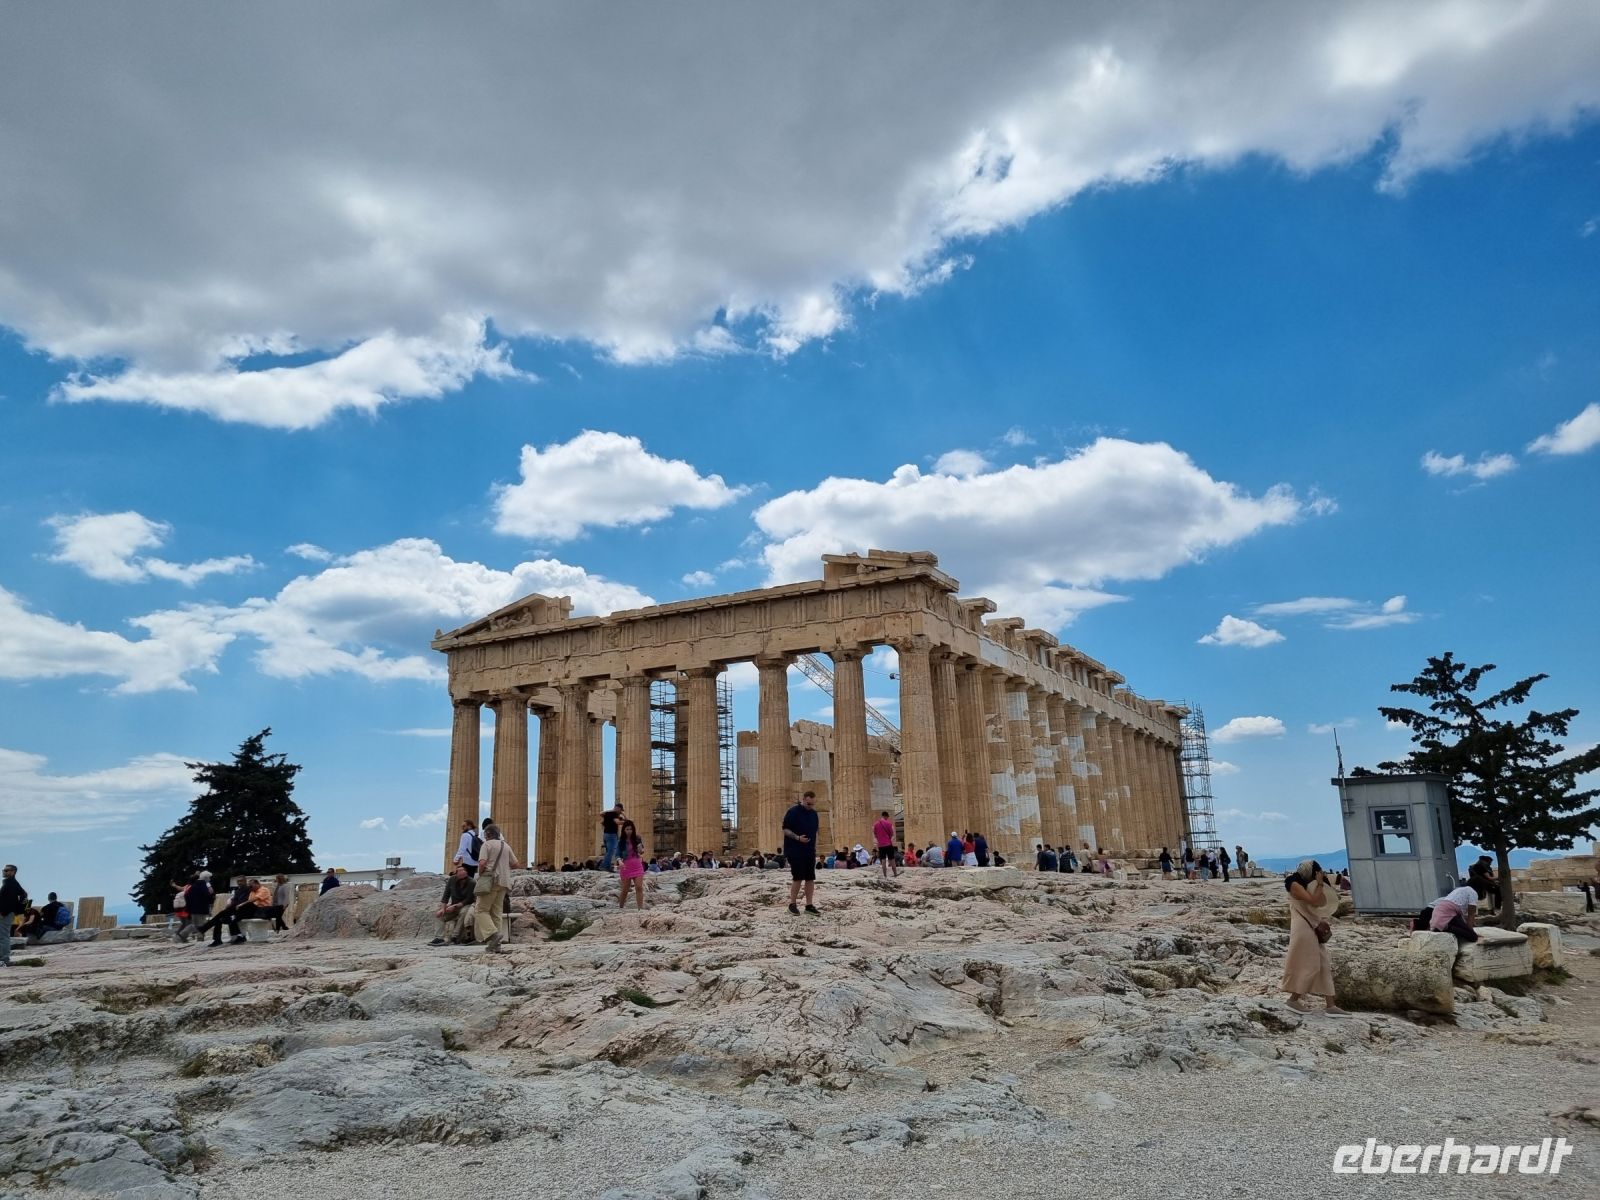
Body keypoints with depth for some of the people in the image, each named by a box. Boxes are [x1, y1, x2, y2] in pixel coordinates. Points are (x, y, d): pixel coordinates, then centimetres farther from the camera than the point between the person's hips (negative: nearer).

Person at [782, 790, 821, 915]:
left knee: (810, 878, 4)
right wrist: (797, 838, -23)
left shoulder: (814, 813, 10)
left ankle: (809, 905, 12)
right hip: (795, 852, -6)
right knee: (798, 878, -7)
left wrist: (814, 848, 16)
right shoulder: (793, 812, -10)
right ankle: (792, 904, 6)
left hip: (810, 852, 6)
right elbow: (785, 829, -10)